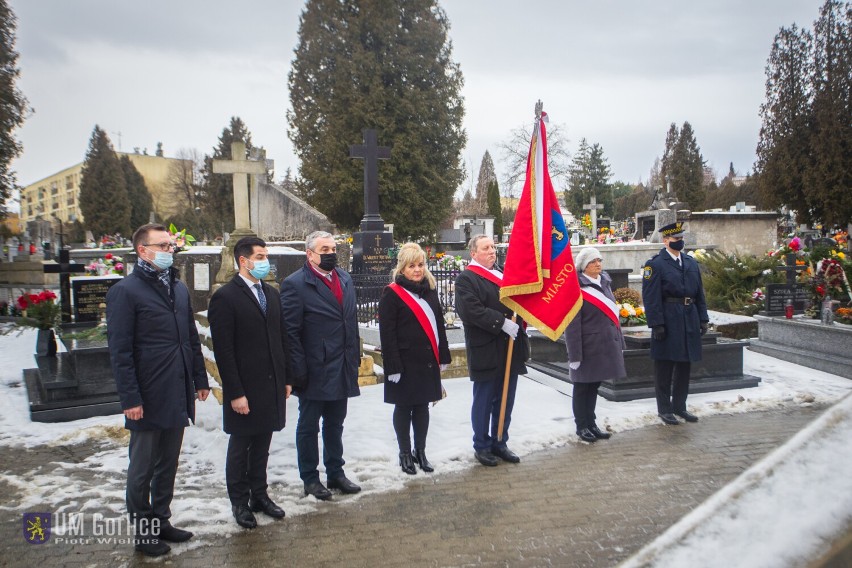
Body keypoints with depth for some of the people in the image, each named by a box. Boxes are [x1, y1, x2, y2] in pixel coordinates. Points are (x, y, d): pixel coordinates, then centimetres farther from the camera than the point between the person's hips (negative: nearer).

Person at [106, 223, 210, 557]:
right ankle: (143, 532, 24)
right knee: (143, 469, 9)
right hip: (149, 399, -6)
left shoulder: (179, 288, 12)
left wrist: (200, 379, 12)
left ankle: (161, 521, 32)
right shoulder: (125, 291, -9)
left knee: (168, 465, 17)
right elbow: (119, 351, -13)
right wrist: (130, 399, -15)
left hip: (178, 397, 6)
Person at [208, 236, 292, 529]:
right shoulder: (225, 297, -12)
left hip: (272, 385, 6)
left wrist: (285, 379, 11)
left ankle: (259, 495, 30)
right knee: (240, 447, 10)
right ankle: (240, 502, 25)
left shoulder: (271, 293, 10)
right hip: (244, 389, -6)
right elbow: (223, 350, -14)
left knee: (262, 445, 16)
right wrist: (235, 393, -16)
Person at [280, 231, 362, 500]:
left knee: (335, 424, 19)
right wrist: (298, 370, -16)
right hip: (314, 371, -6)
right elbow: (290, 332, -13)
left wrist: (355, 356, 9)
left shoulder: (345, 279, 9)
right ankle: (310, 478, 25)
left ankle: (335, 473, 33)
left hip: (341, 370, 6)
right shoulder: (295, 284, -11)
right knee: (308, 427, 10)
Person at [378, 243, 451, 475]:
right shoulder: (392, 293, -9)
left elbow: (438, 324, 16)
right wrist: (393, 366, -16)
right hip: (405, 362, -5)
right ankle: (405, 453, 20)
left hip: (427, 360, 5)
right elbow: (387, 333, -12)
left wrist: (443, 356, 13)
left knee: (422, 406, 13)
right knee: (404, 407, 7)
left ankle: (420, 451, 25)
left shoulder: (430, 289, 11)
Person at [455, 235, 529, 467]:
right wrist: (502, 323, -23)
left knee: (505, 401, 14)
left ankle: (500, 443, 27)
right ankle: (481, 446, 19)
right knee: (484, 402, 5)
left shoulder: (503, 273, 16)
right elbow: (473, 311, -21)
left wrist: (521, 321, 3)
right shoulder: (466, 279, -8)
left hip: (510, 349, 7)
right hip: (485, 351, -7)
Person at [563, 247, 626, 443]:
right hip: (588, 347, -7)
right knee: (583, 387, 6)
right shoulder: (577, 288, -14)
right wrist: (574, 354, -19)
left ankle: (591, 424, 28)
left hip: (606, 345, 7)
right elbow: (572, 324, -16)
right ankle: (582, 426, 20)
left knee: (594, 385, 17)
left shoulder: (604, 282, 10)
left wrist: (619, 342, 15)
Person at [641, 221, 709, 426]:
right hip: (668, 322, -6)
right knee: (664, 367, 3)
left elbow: (699, 293, 15)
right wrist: (657, 324, -17)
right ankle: (664, 409, 14)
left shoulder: (691, 262, 13)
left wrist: (703, 319, 9)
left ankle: (679, 406, 25)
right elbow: (651, 298, -12)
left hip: (689, 322, 6)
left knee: (684, 365, 13)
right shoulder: (655, 264, -7)